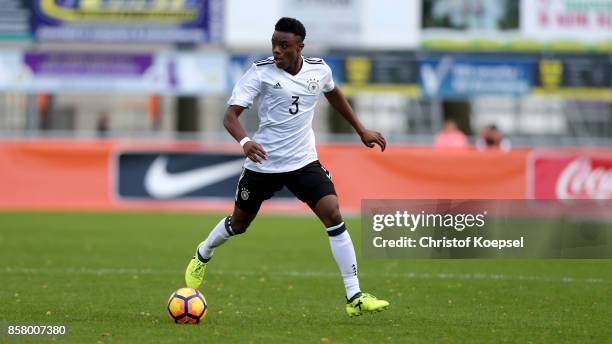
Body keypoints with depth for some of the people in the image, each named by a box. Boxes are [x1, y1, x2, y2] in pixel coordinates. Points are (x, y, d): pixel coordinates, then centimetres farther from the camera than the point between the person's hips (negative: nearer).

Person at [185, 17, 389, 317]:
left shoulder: (319, 70, -4)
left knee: (333, 215, -17)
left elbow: (334, 95, 21)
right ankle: (203, 255, 51)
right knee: (238, 224, 16)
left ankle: (354, 297, -16)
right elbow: (230, 115, -21)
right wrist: (244, 141, -42)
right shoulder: (261, 72, -15)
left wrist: (361, 131, 23)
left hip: (304, 161, 2)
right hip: (263, 162, -2)